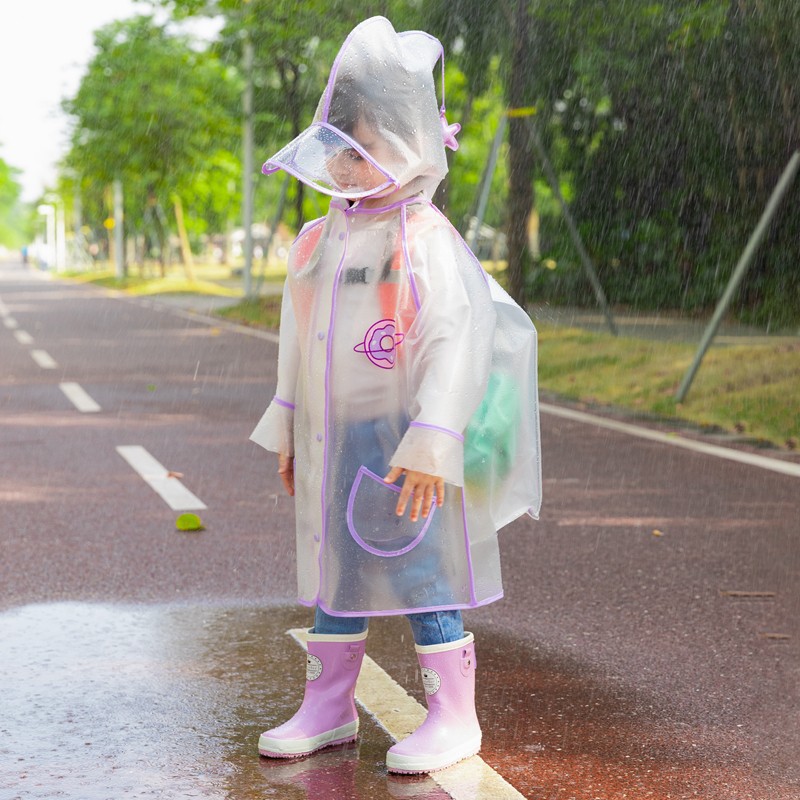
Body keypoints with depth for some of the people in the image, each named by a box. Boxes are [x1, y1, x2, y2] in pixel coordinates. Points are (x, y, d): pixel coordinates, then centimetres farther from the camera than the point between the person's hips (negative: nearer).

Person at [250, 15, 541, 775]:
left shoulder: (427, 242, -15)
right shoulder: (321, 240, 9)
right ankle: (328, 707, 28)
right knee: (333, 573, 15)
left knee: (423, 577, -1)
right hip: (332, 441, 7)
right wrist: (287, 430, 19)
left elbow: (457, 343, -20)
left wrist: (430, 444, -25)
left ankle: (453, 717, 11)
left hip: (401, 447, -7)